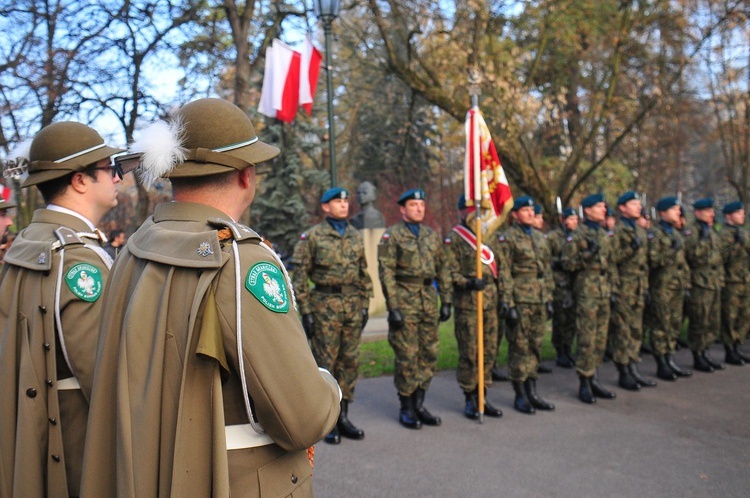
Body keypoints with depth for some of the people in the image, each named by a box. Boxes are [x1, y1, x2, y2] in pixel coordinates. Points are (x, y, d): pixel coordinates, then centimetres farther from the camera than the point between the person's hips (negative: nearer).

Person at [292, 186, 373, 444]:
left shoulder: (356, 236, 12)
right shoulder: (312, 236, -3)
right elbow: (300, 276, -5)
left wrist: (365, 305, 10)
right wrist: (306, 311, -9)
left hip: (353, 305, 5)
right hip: (325, 305, -5)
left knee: (350, 362, 8)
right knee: (325, 364, -1)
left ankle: (343, 417, 19)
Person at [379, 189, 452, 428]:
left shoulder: (432, 235, 14)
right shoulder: (392, 235, -3)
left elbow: (442, 270, 16)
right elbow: (386, 272, -9)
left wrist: (446, 301, 10)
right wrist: (393, 307, -14)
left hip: (429, 300, 5)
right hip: (404, 301, -5)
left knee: (429, 355, 7)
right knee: (407, 357, -1)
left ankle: (419, 405, 20)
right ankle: (406, 408, 12)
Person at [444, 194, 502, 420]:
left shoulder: (488, 235, 15)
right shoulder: (453, 239, -2)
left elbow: (498, 267, 19)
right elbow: (449, 272, -8)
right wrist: (468, 283, -23)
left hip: (490, 301, 6)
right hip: (467, 304, -6)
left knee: (490, 352, 8)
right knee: (469, 354, -1)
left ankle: (481, 397, 19)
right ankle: (470, 399, 11)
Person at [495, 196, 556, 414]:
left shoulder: (540, 238, 16)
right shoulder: (507, 239, -5)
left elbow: (547, 270, 19)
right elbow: (503, 274, -10)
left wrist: (548, 298, 14)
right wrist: (507, 304, -14)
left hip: (539, 300, 7)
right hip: (519, 300, -7)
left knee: (536, 345, 11)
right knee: (519, 347, -1)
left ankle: (532, 393, 20)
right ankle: (520, 396, 9)